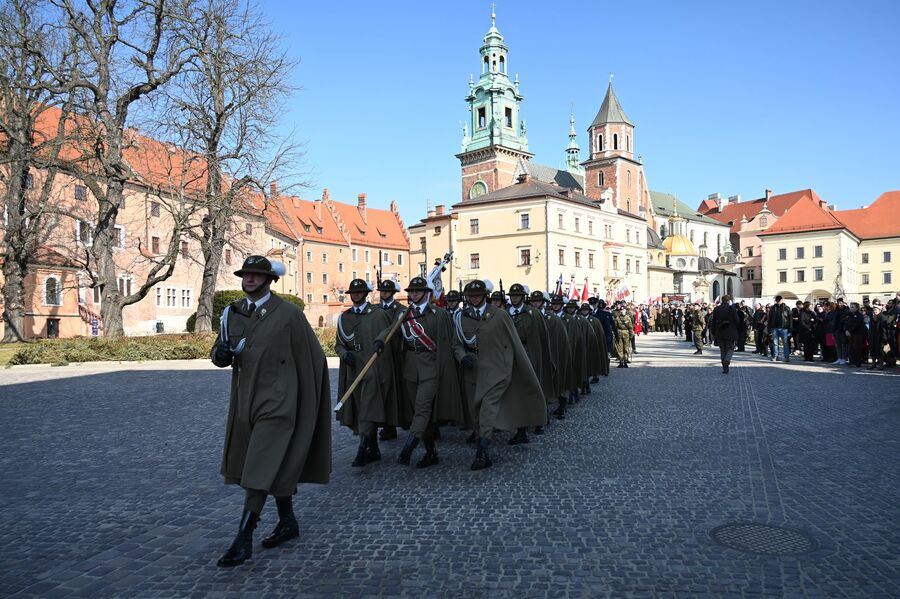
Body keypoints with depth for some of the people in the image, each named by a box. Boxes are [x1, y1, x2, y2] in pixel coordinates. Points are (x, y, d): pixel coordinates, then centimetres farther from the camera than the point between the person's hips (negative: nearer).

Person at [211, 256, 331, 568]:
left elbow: (314, 358, -5)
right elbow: (220, 352, 15)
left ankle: (243, 539, -1)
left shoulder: (289, 313, -10)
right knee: (277, 465, 17)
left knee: (262, 468, -9)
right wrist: (220, 353, -11)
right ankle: (288, 522, 32)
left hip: (277, 401, -6)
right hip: (246, 399, 6)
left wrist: (309, 403, -2)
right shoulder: (232, 313, 7)